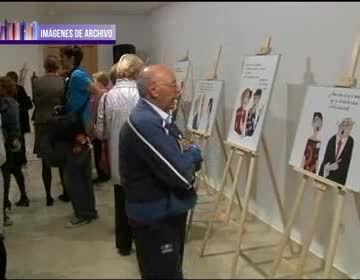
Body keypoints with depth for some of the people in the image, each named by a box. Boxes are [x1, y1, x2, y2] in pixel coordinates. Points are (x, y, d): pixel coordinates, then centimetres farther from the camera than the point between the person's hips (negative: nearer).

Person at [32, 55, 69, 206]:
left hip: (43, 125, 0)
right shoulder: (64, 82, -8)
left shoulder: (36, 82, -7)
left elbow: (35, 102, -3)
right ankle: (66, 192, 20)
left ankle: (48, 196, 10)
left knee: (46, 163, 7)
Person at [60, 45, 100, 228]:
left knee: (71, 175, -3)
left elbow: (99, 94, -24)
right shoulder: (72, 76, 14)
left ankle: (83, 214, 7)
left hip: (80, 132, -10)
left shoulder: (77, 75, -14)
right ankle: (89, 210, 24)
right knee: (83, 174, 14)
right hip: (78, 131, 10)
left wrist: (92, 122, -22)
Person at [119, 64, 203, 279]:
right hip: (155, 218, -10)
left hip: (169, 211, 10)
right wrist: (194, 152, -8)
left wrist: (189, 156, -14)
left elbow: (180, 162, 9)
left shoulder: (159, 117, 7)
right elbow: (181, 174, -28)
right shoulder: (144, 122, -26)